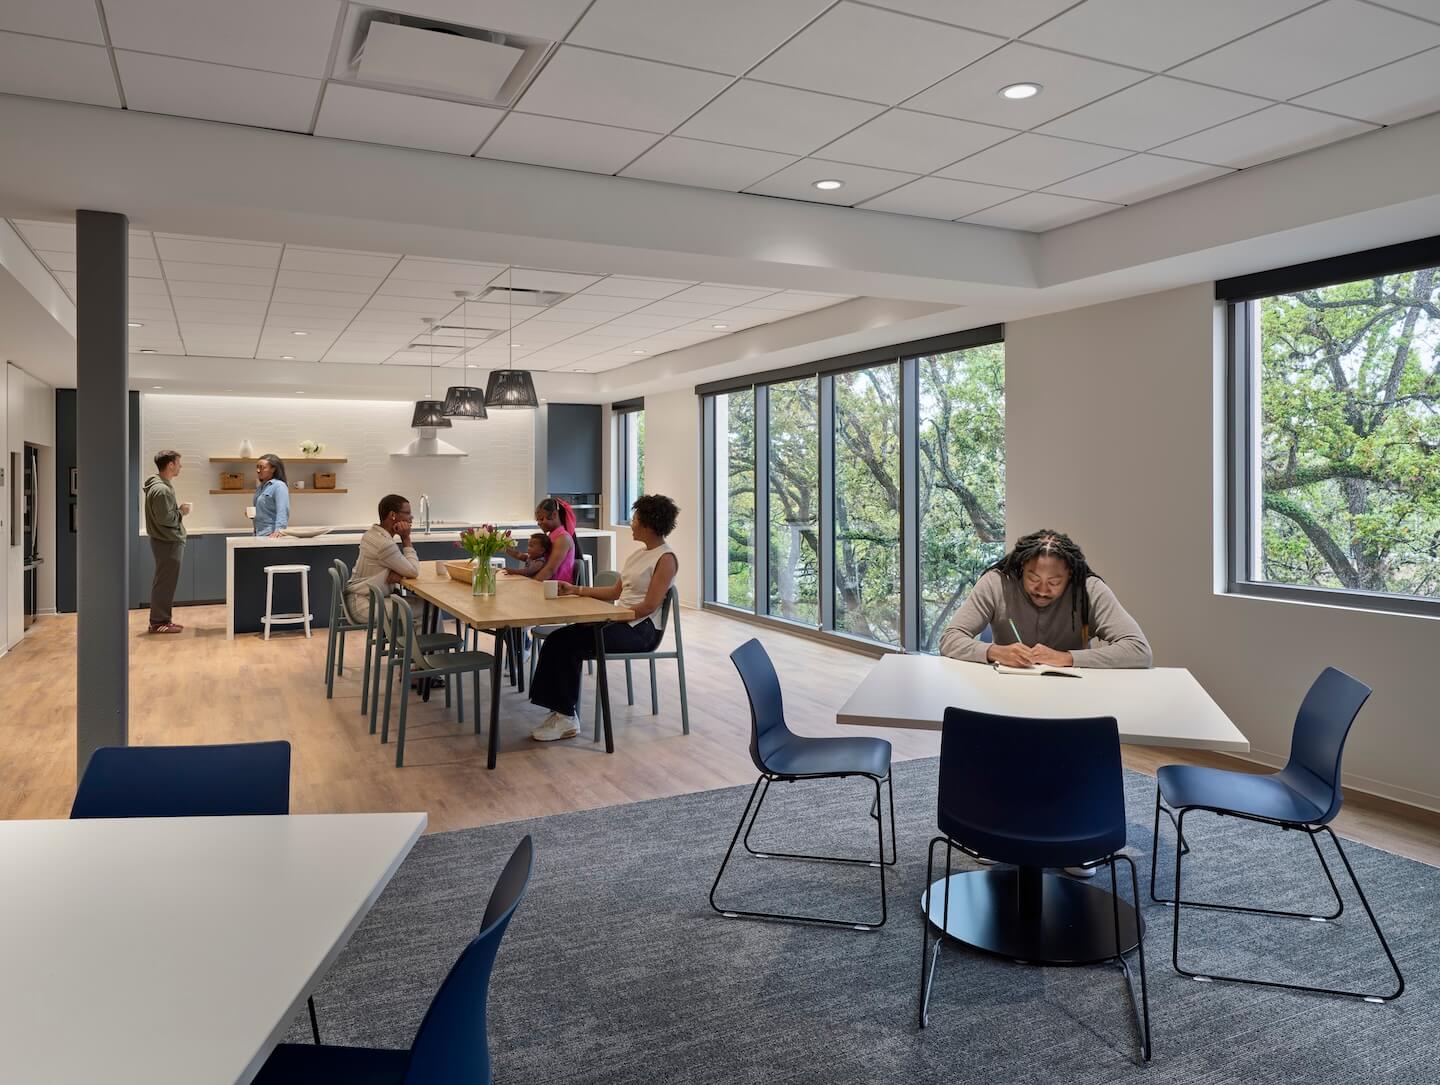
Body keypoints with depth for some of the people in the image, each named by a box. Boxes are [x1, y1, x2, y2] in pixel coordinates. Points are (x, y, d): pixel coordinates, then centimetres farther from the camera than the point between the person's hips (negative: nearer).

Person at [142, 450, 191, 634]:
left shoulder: (163, 485, 13)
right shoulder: (161, 489, -19)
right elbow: (164, 518, -23)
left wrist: (179, 510, 4)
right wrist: (181, 512, -9)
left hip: (169, 541, 11)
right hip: (167, 542, -11)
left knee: (164, 583, 15)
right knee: (165, 583, -3)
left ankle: (162, 619, 22)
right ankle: (158, 622, 3)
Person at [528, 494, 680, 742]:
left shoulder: (666, 559, -10)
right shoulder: (639, 554, 18)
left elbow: (649, 606, -16)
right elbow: (615, 592, 18)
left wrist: (608, 617, -18)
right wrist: (577, 590, 11)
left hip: (641, 629, -8)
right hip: (621, 622, 8)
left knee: (569, 643, -20)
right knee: (559, 638, -12)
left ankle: (567, 717, -10)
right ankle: (563, 712, -13)